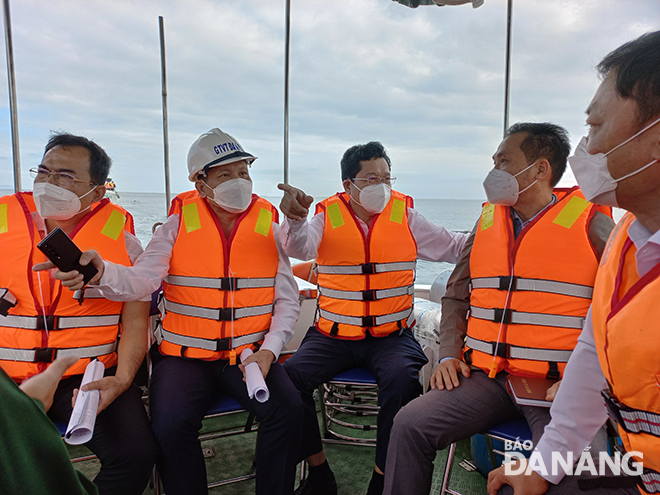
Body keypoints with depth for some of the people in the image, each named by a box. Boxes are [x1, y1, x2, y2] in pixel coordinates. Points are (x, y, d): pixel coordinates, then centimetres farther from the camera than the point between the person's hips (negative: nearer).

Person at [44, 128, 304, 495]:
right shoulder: (180, 223, 0)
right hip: (185, 355, -1)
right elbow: (142, 281, -13)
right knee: (171, 426, -24)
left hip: (250, 354, 1)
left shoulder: (270, 226, 3)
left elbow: (288, 301, 4)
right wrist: (101, 271, -35)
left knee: (288, 410, -20)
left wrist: (268, 350, -10)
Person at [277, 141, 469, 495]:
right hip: (333, 336, 1)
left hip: (391, 336, 0)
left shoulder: (405, 216, 6)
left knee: (404, 379, -29)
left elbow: (453, 246, 8)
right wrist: (295, 219, -39)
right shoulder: (329, 217, 2)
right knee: (289, 376, -19)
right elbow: (301, 246, -16)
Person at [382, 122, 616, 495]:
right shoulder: (487, 220, 13)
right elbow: (457, 296, 18)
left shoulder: (591, 223, 0)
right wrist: (449, 354, 4)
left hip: (558, 384, -3)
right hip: (487, 377, 4)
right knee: (410, 424, -13)